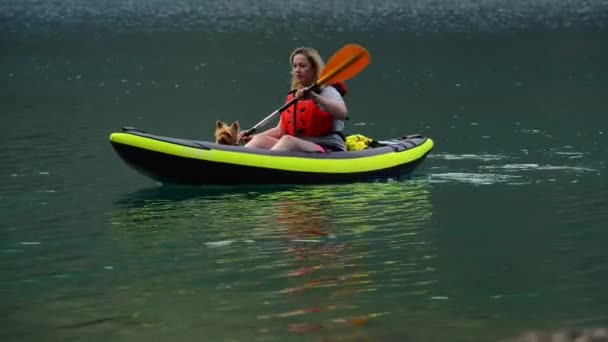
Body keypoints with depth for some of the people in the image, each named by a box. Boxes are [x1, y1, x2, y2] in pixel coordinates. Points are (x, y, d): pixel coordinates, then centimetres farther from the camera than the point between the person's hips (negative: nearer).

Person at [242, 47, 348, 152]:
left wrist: (315, 97, -31)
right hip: (297, 151, 6)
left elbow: (342, 113, -22)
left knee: (288, 141, -33)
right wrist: (253, 137, 4)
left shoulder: (327, 92, -1)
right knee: (261, 140, -16)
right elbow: (281, 130, 18)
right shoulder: (293, 96, 19)